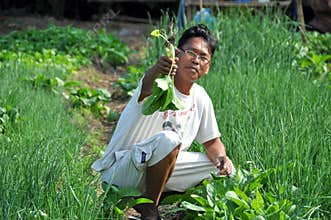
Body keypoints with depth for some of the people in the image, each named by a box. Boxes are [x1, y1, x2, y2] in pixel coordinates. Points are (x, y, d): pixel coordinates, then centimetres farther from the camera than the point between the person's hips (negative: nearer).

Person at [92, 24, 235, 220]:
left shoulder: (200, 98, 4)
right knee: (168, 139, -35)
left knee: (225, 169, 0)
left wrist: (221, 157, -11)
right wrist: (157, 70, -67)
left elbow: (212, 141, 12)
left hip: (159, 170, 8)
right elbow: (148, 87, -44)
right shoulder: (160, 83, -18)